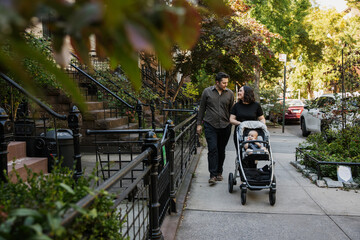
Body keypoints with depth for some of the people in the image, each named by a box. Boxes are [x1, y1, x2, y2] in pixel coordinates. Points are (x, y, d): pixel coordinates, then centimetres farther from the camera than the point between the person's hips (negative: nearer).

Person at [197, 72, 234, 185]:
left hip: (225, 126, 2)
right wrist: (199, 124, 4)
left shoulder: (230, 93, 5)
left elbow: (231, 110, 12)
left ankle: (219, 173, 24)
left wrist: (232, 124, 11)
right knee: (212, 149, -10)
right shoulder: (207, 91, 1)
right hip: (210, 125, -2)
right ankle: (213, 175, -7)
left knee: (221, 150, 10)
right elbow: (202, 108, 6)